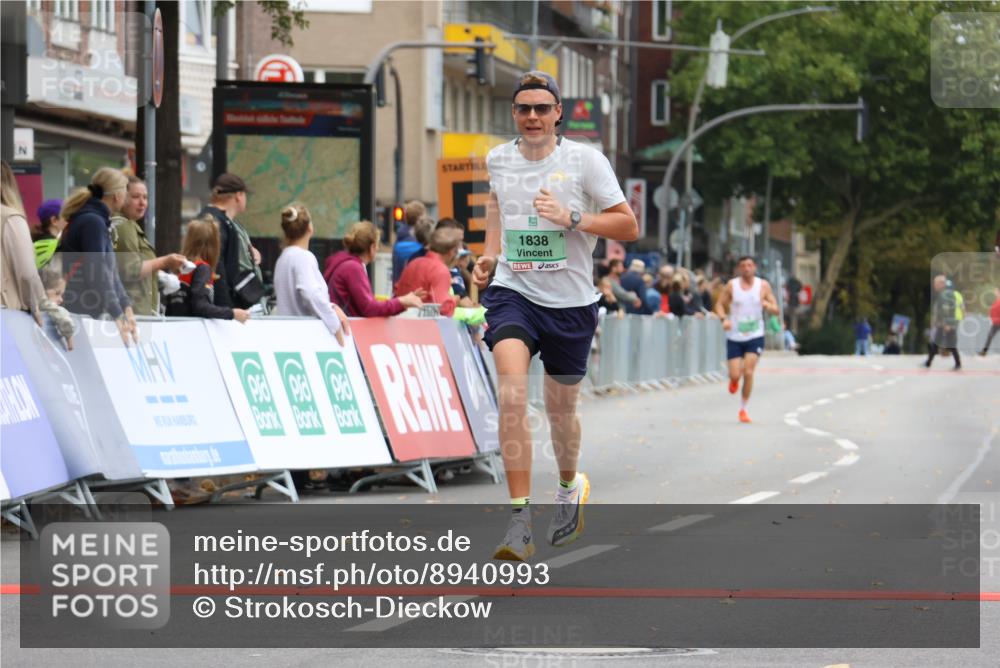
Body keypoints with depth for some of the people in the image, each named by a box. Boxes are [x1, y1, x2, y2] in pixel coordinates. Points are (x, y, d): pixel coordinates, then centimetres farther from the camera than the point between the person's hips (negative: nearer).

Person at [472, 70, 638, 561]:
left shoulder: (585, 160, -7)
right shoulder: (498, 160, 3)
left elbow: (628, 226, -8)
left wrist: (572, 218, -22)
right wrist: (489, 255, 11)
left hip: (570, 302, -1)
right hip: (512, 293, 1)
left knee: (560, 409, 13)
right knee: (512, 397, -22)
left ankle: (570, 486, 46)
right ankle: (519, 520, -22)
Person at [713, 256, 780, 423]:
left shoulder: (763, 285, 0)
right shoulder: (731, 285, -2)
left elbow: (776, 310, 3)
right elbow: (719, 304, 4)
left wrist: (767, 305, -21)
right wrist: (723, 319, -16)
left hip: (755, 336, 0)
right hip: (735, 336, 0)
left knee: (748, 372, -12)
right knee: (735, 375, -4)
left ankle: (743, 409, 3)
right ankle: (733, 381, 36)